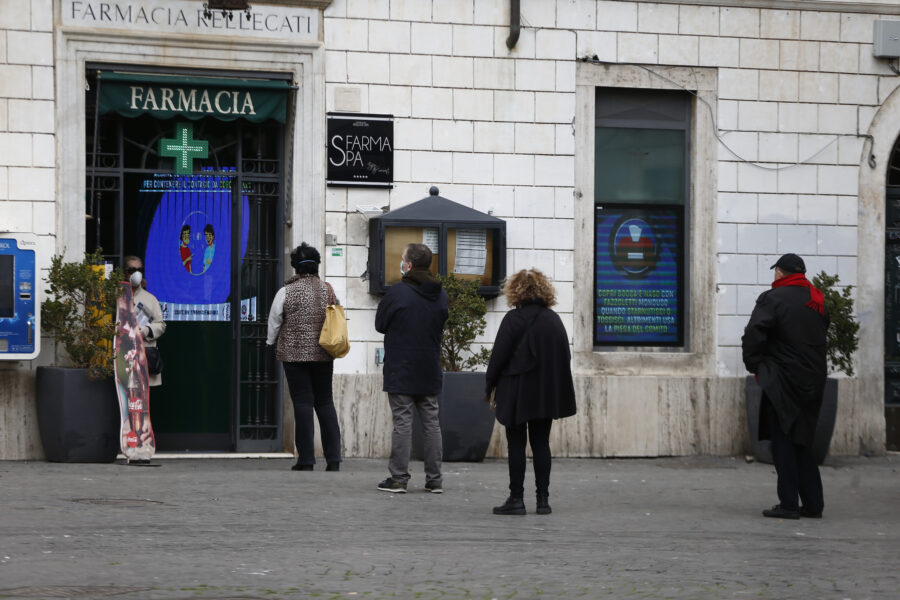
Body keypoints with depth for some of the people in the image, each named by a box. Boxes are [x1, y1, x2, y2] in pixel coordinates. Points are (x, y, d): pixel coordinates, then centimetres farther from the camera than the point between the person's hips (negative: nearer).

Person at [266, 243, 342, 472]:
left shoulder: (286, 292, -9)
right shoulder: (328, 290, 1)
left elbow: (274, 322, 0)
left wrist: (271, 342, 19)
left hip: (295, 354, -3)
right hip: (323, 356, 3)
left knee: (303, 403, 0)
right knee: (325, 403, 11)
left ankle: (306, 459, -1)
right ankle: (333, 459, 6)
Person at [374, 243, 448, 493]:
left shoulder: (398, 292, -13)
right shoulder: (441, 294, 6)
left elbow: (380, 324, -3)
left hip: (401, 371, -5)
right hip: (430, 372, 5)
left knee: (402, 423, -3)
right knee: (431, 423, 8)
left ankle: (398, 478, -2)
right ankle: (434, 479, 9)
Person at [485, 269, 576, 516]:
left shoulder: (513, 319, -11)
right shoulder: (554, 319, 6)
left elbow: (499, 356, -12)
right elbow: (565, 356, 9)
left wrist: (490, 385, 1)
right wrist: (556, 388, 16)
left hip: (517, 393, -5)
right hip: (547, 394, 5)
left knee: (516, 445, 1)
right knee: (541, 444, 9)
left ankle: (516, 498, 0)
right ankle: (543, 499, 8)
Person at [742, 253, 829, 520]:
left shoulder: (773, 298, -11)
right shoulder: (817, 300, 12)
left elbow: (752, 335, -19)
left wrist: (755, 366, -6)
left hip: (784, 381, -7)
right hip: (814, 382, 7)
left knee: (783, 442, -1)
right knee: (802, 442, 14)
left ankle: (788, 504, -3)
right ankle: (813, 504, 12)